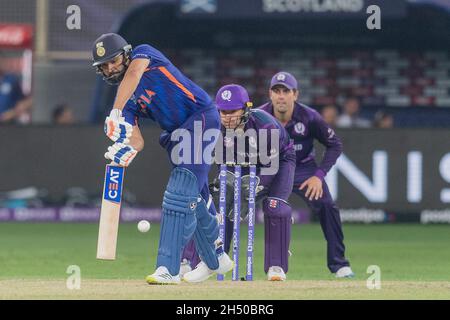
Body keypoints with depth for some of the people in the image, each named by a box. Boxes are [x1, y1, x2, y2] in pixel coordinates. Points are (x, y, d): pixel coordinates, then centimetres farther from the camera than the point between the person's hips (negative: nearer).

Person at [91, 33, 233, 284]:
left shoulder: (145, 54, -5)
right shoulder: (125, 100, 10)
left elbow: (134, 72, -29)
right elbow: (137, 140, 0)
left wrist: (116, 114, -39)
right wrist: (126, 151, -25)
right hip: (176, 135, 9)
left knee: (178, 196, -18)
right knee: (193, 199, 18)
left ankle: (169, 269, -23)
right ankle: (216, 260, 38)